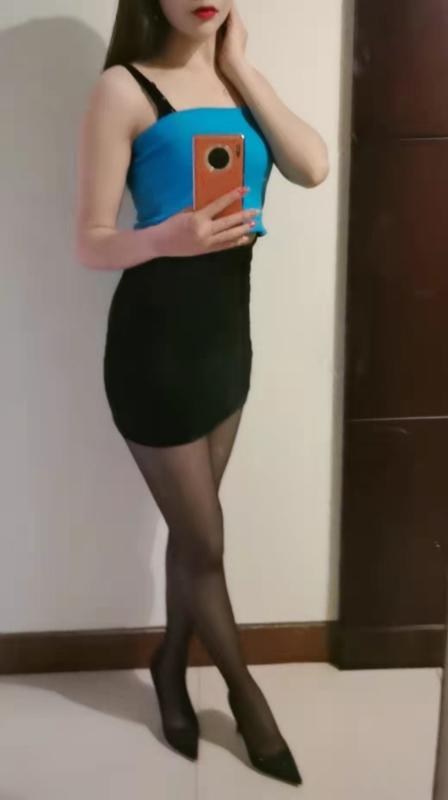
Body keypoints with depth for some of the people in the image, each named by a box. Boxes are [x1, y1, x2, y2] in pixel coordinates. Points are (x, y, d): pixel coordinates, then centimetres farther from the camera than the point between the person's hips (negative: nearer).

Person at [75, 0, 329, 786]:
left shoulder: (236, 81, 9)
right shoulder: (125, 88, -9)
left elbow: (313, 167, -7)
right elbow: (91, 245, -12)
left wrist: (238, 64, -5)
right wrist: (163, 237, -32)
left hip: (228, 331, 6)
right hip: (155, 341, -6)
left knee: (192, 525, 18)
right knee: (204, 539, 8)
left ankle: (171, 665, 41)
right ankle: (244, 689, 32)